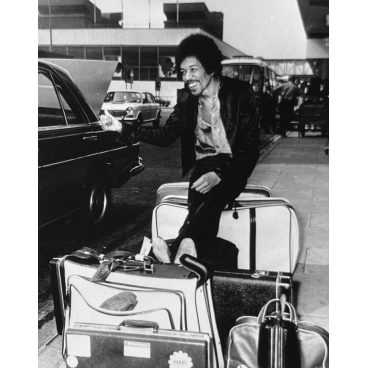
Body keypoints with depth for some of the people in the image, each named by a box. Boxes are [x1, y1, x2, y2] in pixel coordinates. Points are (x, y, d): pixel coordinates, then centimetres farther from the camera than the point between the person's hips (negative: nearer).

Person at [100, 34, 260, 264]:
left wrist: (220, 174, -26)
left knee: (212, 196, -35)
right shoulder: (187, 98, 7)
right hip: (203, 166, 4)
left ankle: (177, 249, -52)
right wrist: (123, 128, -4)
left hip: (232, 167, -4)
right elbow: (166, 136, 8)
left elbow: (250, 147, -11)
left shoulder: (241, 93, -7)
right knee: (201, 203, -29)